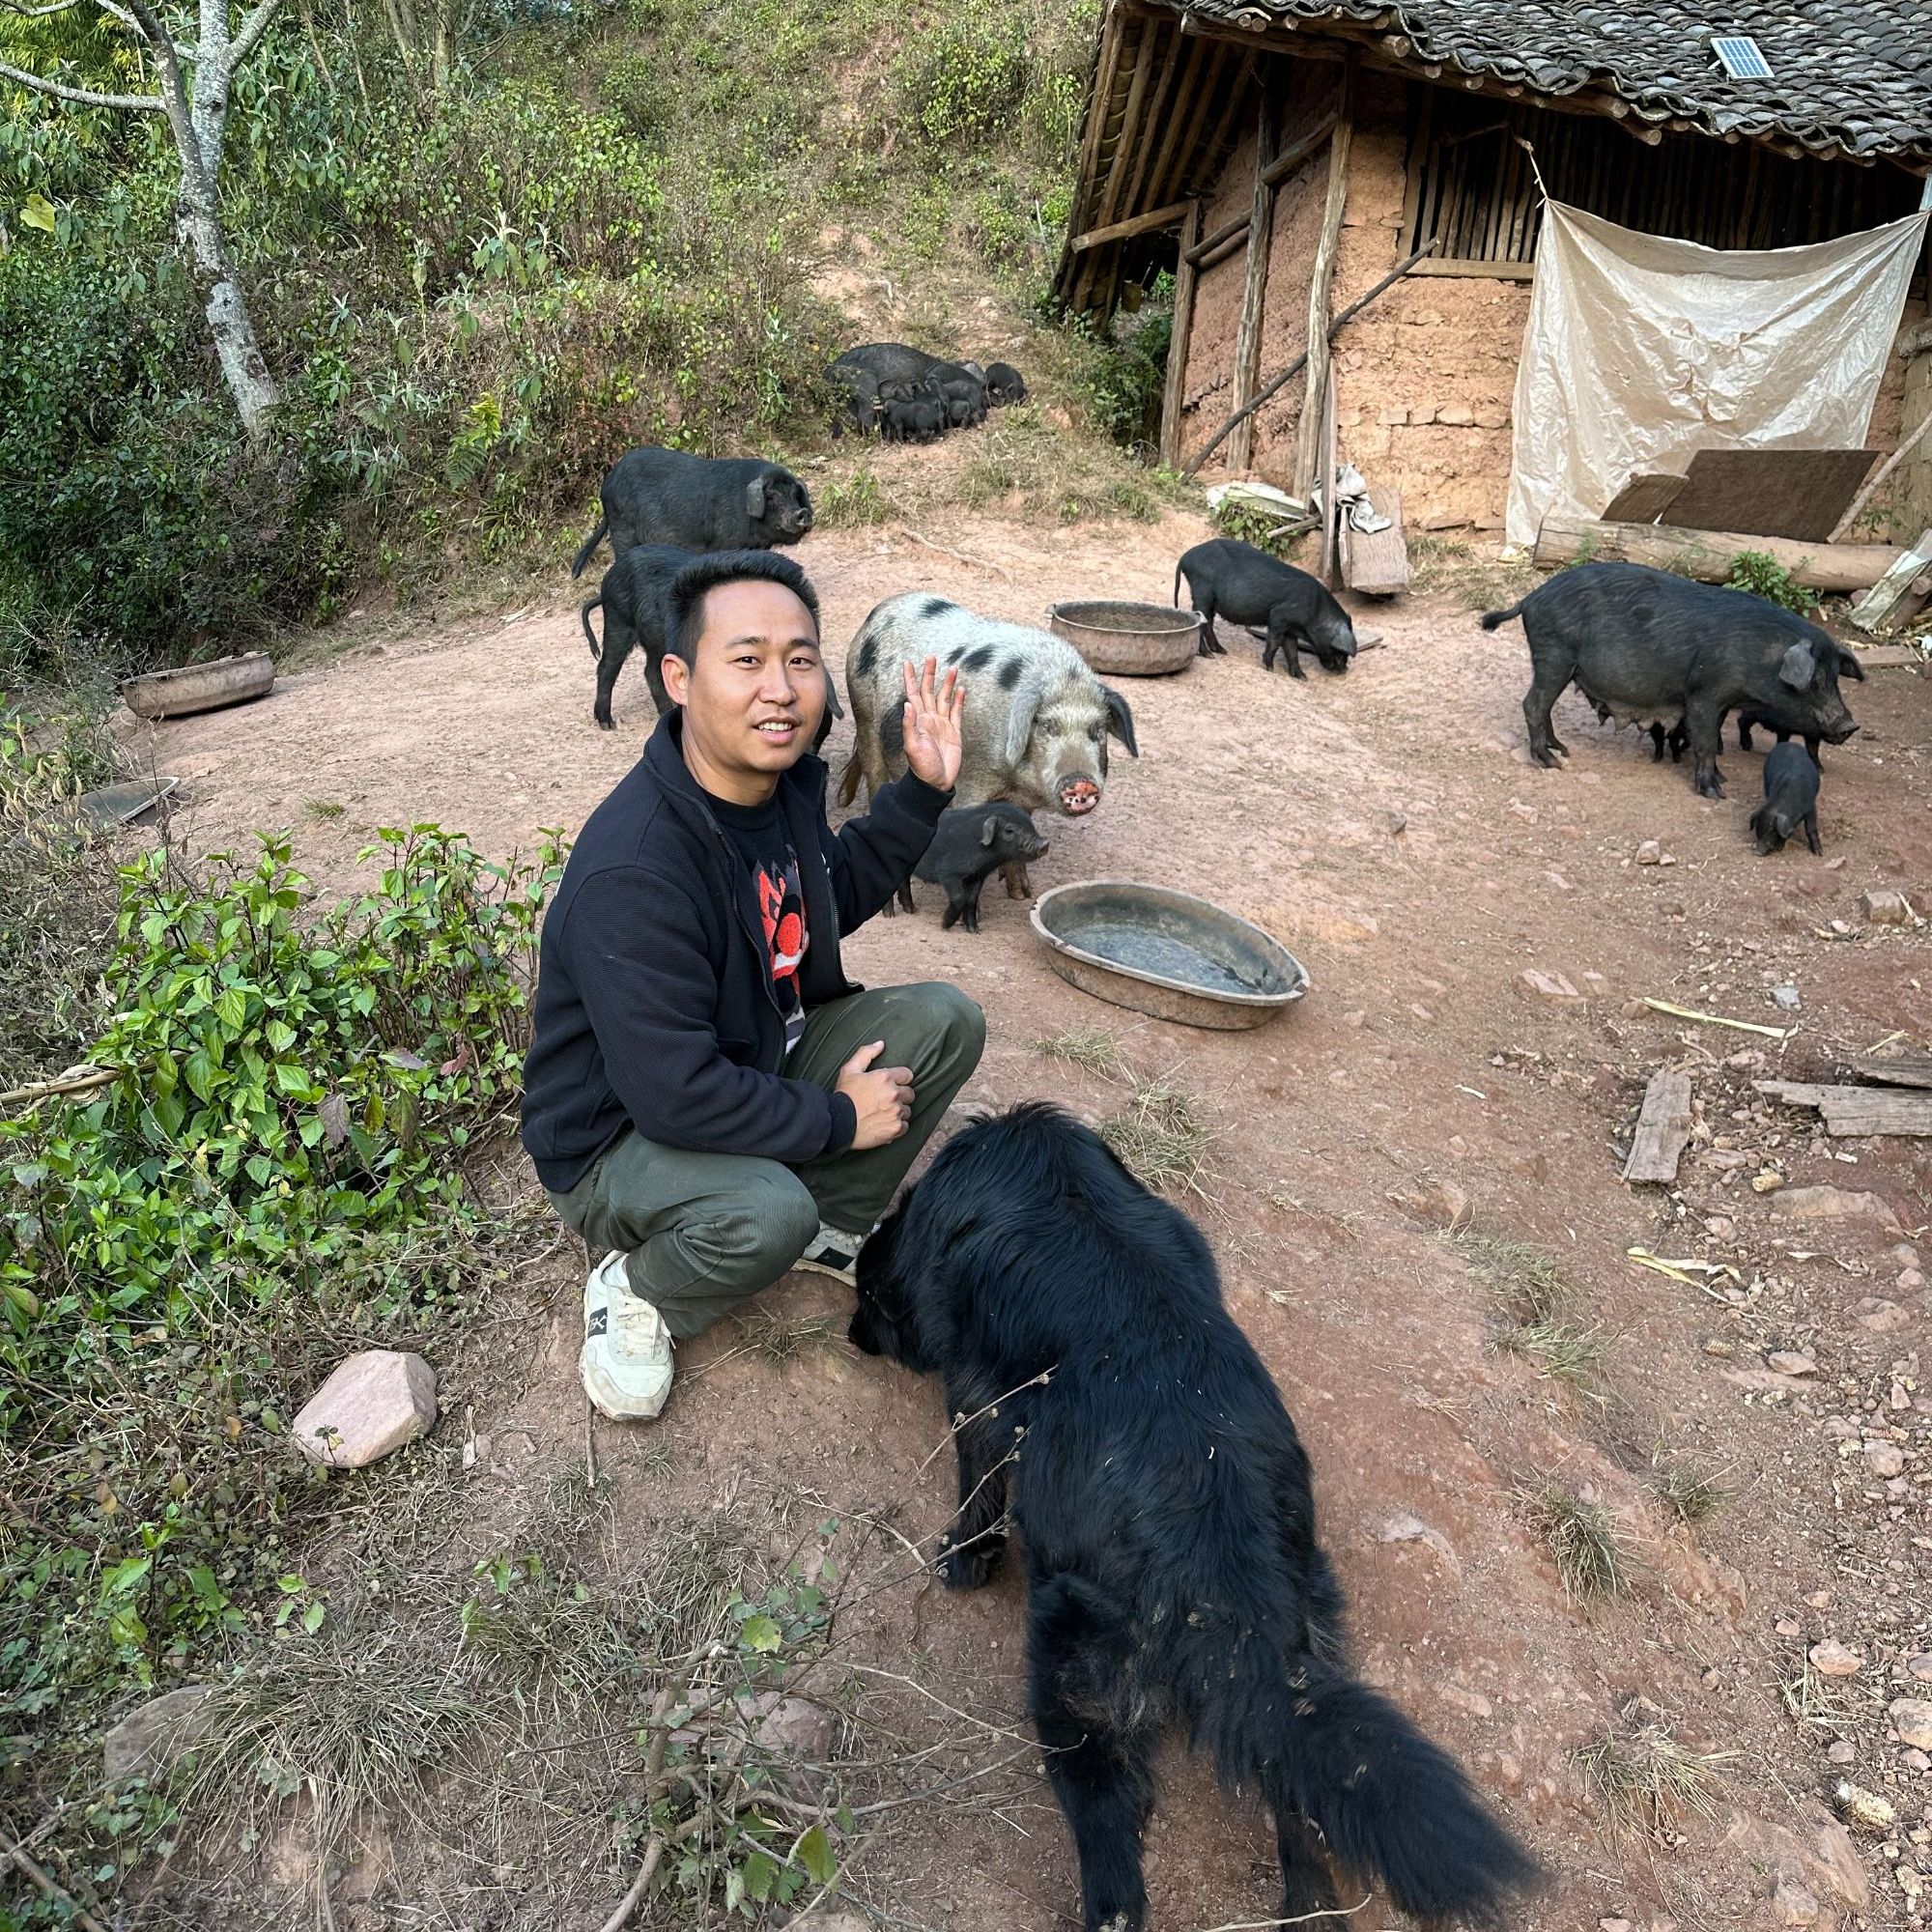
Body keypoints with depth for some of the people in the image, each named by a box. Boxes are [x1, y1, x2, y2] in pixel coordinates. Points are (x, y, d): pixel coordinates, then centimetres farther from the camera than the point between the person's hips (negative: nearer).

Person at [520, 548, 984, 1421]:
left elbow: (834, 896, 14)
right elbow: (673, 1094, -34)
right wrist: (836, 1118, -21)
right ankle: (640, 1291, -1)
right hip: (620, 1133, -8)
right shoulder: (631, 870, -35)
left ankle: (830, 1227, 12)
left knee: (945, 1020, -6)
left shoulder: (782, 779, -7)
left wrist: (921, 791, 2)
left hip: (759, 1062, 8)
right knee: (765, 1214, -38)